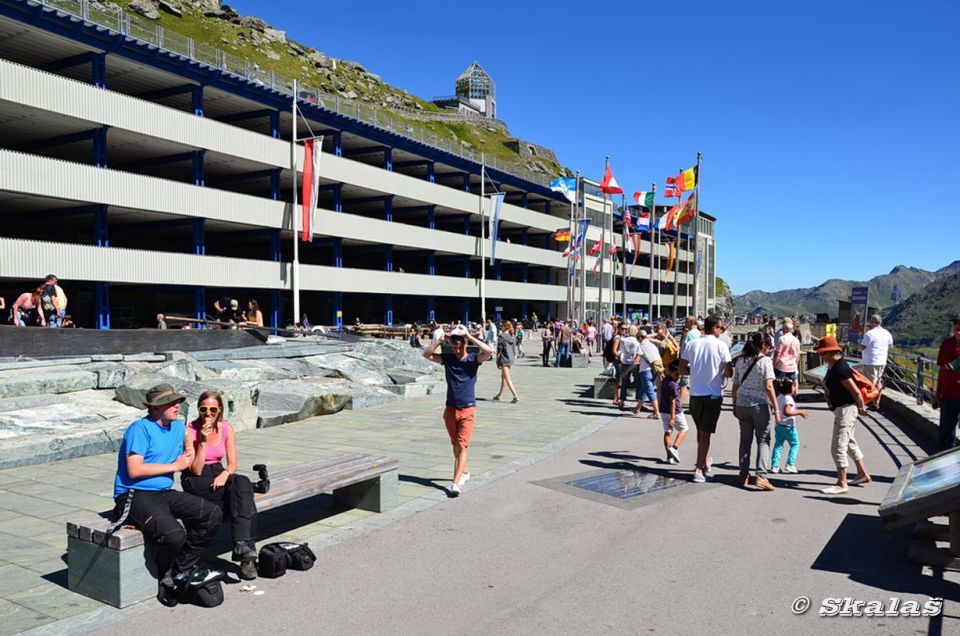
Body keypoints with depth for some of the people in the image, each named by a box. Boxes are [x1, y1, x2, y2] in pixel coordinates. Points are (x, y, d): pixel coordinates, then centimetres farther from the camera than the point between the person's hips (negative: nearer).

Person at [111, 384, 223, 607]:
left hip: (166, 493, 8)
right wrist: (174, 466, -13)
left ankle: (182, 569, 2)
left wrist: (188, 456, 8)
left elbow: (189, 442, 33)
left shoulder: (179, 426, 13)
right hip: (135, 496, -8)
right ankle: (165, 578, 2)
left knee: (212, 515, -9)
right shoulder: (140, 429, -11)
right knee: (174, 534, -31)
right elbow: (134, 470, -20)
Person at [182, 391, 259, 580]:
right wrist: (202, 442, -24)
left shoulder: (226, 429, 1)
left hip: (218, 474, 4)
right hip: (194, 481, -4)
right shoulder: (190, 430, -12)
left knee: (242, 483, -31)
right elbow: (196, 470, -15)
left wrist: (224, 474, -21)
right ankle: (245, 551, -31)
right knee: (243, 494, -30)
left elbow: (232, 464, 1)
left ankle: (243, 546, -37)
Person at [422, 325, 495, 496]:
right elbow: (427, 354, -7)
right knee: (455, 444, 17)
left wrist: (469, 336, -22)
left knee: (462, 446, -10)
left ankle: (455, 483, -14)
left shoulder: (473, 359, -6)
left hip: (468, 409, -4)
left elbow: (490, 351, -23)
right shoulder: (447, 358, 2)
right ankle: (464, 472, 37)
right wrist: (441, 339, -17)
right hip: (450, 409, 4)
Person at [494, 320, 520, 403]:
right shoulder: (513, 337, 7)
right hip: (511, 359, 8)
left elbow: (499, 350, -12)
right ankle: (499, 395, 28)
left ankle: (516, 396, -16)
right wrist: (514, 357, 18)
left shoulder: (501, 336, -13)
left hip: (504, 359, -8)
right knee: (503, 376, 19)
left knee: (507, 378, -6)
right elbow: (514, 349, 10)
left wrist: (497, 361, -5)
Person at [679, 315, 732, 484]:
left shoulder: (691, 344, -1)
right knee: (705, 432, 3)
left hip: (695, 394, 3)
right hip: (713, 394, -3)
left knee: (700, 430, 20)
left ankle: (705, 462, 37)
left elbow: (682, 369, 0)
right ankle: (699, 469, 1)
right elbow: (729, 373, -8)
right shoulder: (720, 346, -9)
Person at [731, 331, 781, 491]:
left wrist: (735, 405, 17)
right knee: (763, 440, 5)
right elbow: (768, 386, -15)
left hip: (742, 405, 5)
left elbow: (735, 386, 9)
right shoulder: (765, 361, -10)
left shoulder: (740, 360, 6)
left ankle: (744, 476, 19)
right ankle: (761, 476, -6)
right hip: (759, 405, -5)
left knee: (745, 440, 14)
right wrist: (776, 408, -10)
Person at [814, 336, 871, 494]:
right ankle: (863, 474, 38)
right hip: (840, 409, 11)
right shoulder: (832, 366, 8)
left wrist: (861, 408, -8)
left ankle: (841, 484, -2)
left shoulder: (840, 369, -24)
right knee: (849, 443, 23)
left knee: (838, 447, -8)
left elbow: (856, 392, -22)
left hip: (846, 409, -11)